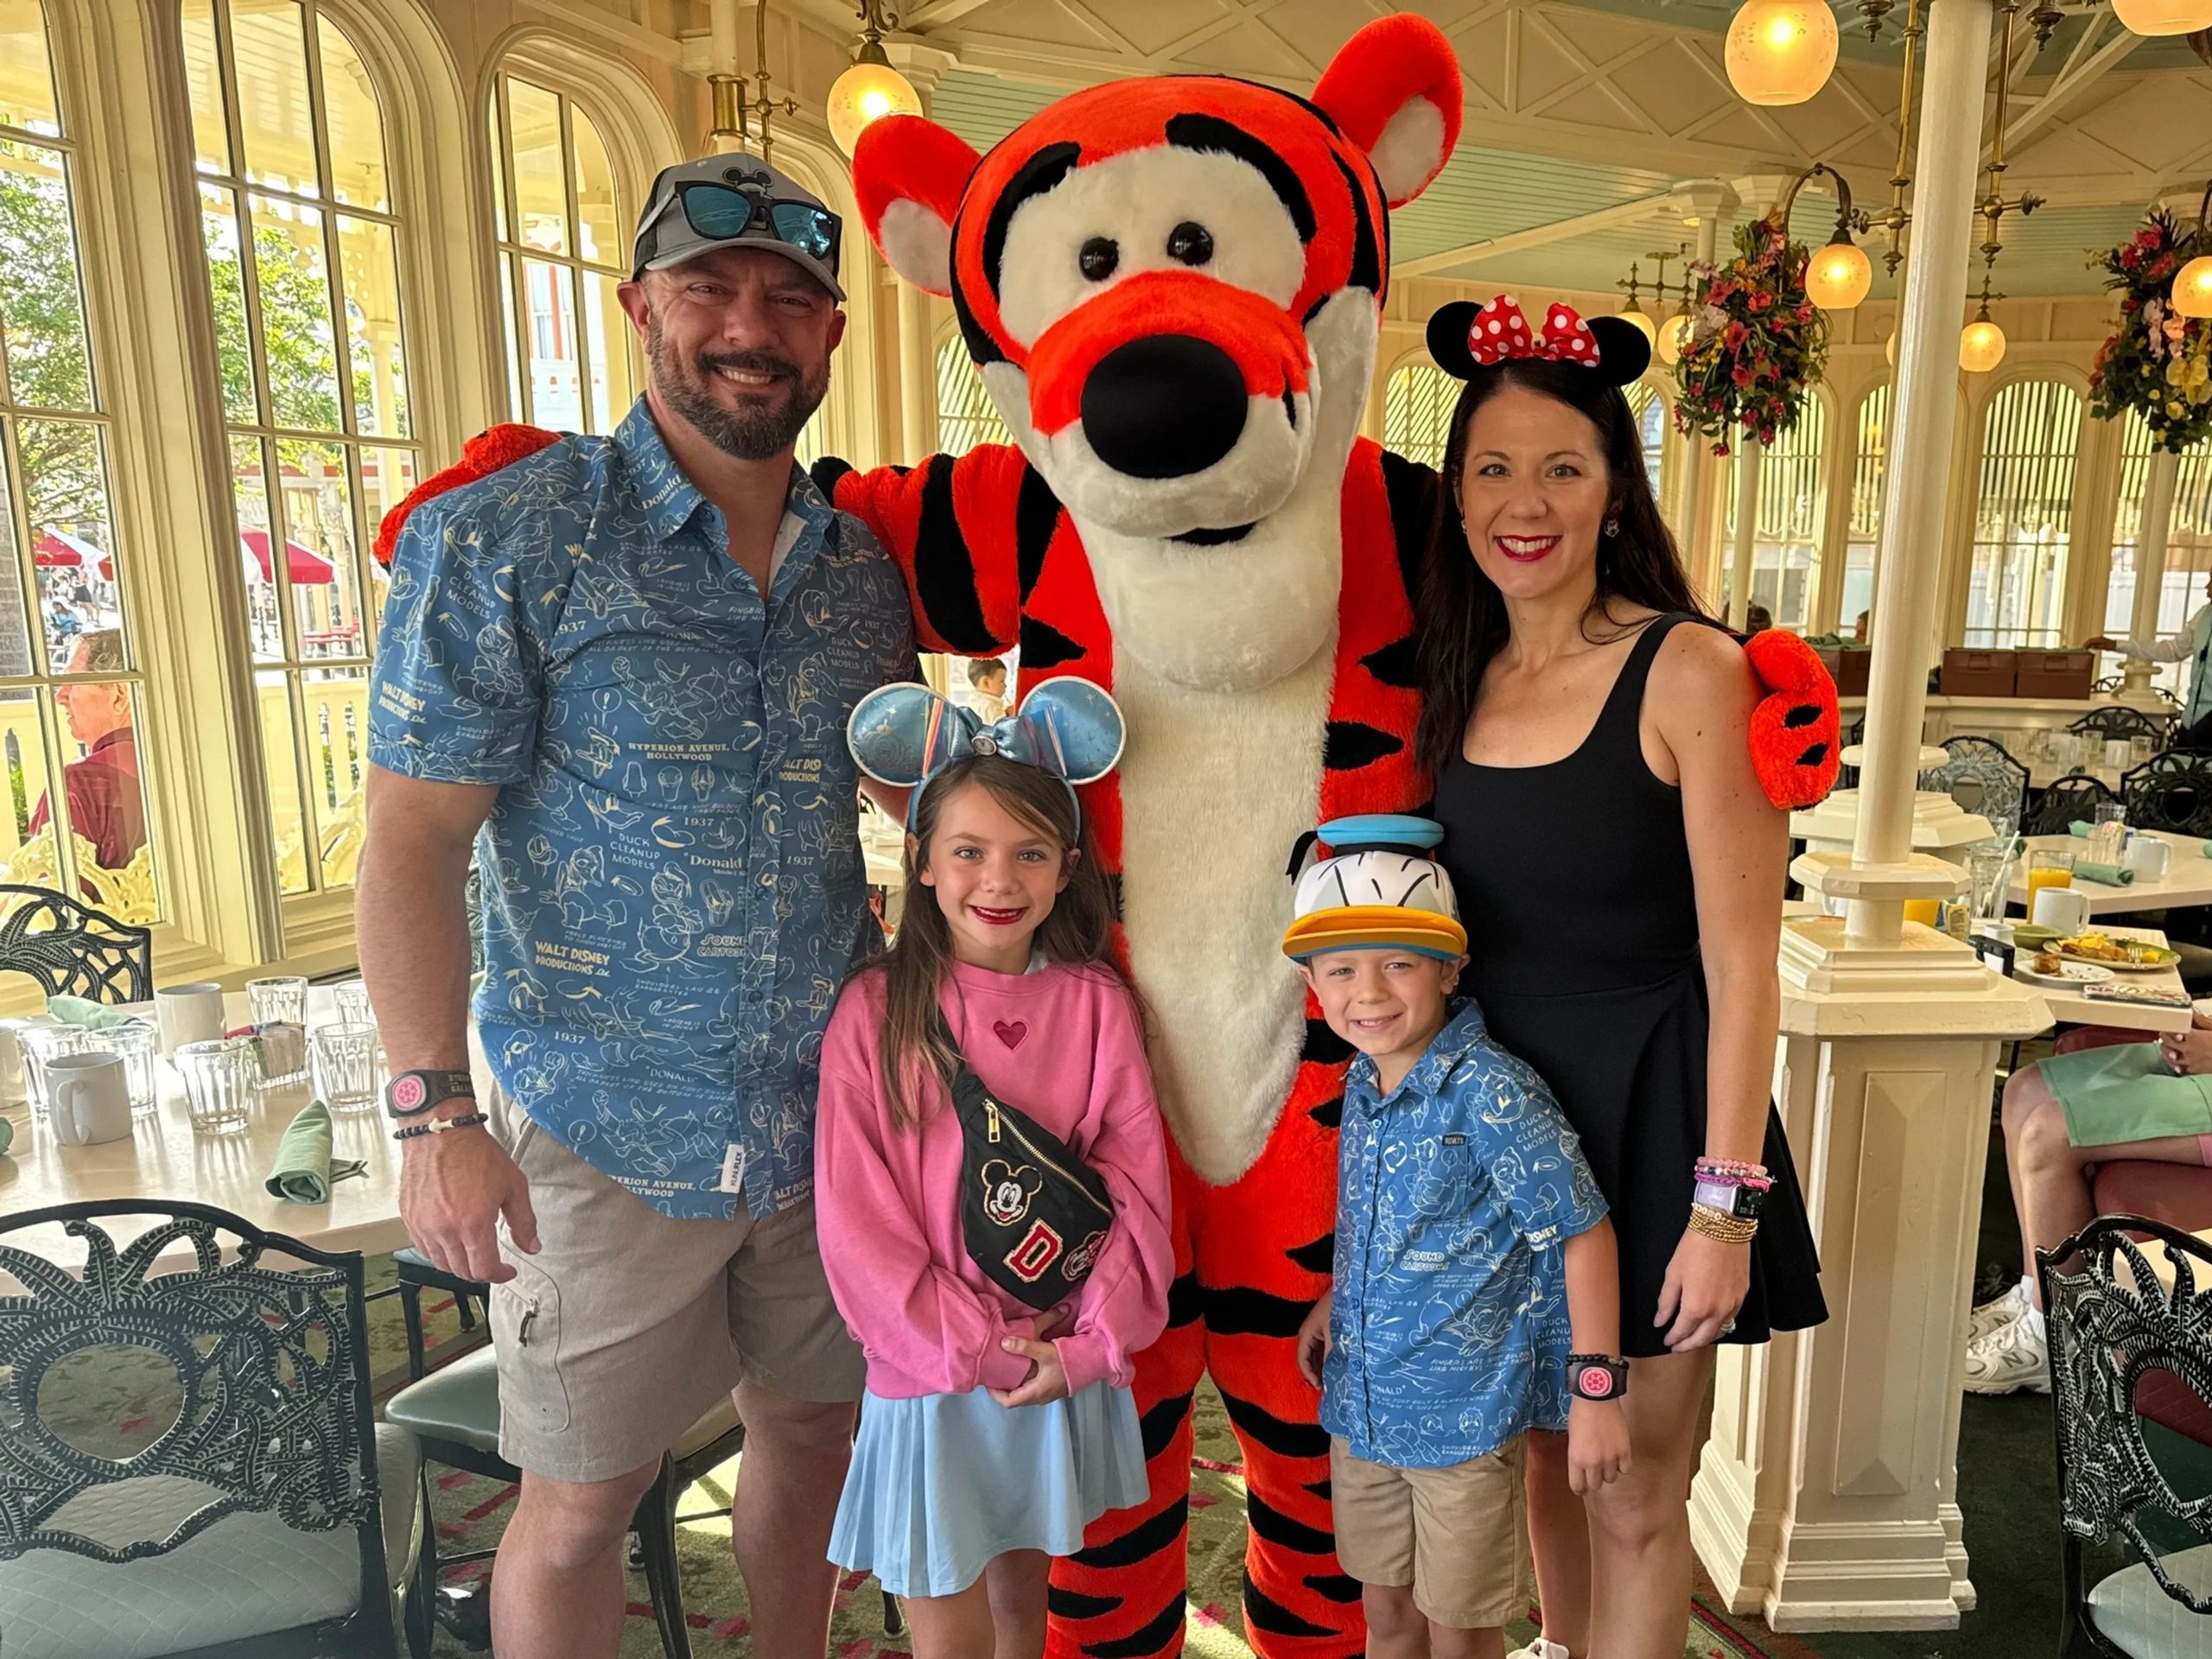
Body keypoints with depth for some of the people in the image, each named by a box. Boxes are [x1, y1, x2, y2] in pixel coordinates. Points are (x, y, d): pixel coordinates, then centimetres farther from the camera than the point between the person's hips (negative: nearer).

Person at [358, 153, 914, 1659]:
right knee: (581, 1497, 11)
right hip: (608, 1131, -4)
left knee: (812, 1431, 20)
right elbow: (414, 841, -11)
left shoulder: (867, 567, 4)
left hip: (833, 1115, 5)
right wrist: (435, 1111, -15)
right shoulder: (500, 541, -10)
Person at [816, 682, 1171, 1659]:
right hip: (931, 1373, -2)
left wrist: (1084, 1345, -11)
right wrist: (977, 1348, -12)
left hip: (1066, 1368, 2)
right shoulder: (875, 1012, -12)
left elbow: (1136, 1184, -4)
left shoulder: (1095, 1001, -6)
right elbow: (859, 1217, -11)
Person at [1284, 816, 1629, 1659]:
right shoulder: (1361, 1084, -1)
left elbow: (1581, 1229, -20)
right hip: (1362, 1401, 6)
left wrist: (1596, 1389, -19)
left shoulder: (1488, 1092, -24)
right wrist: (1334, 1302, 13)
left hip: (1466, 1412, -6)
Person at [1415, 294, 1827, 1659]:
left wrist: (1725, 1205, -15)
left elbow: (1741, 959, -14)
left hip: (1646, 1111, -5)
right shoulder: (1458, 681, 2)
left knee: (1636, 1493, 11)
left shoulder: (1689, 669, -14)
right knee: (1548, 1447, 22)